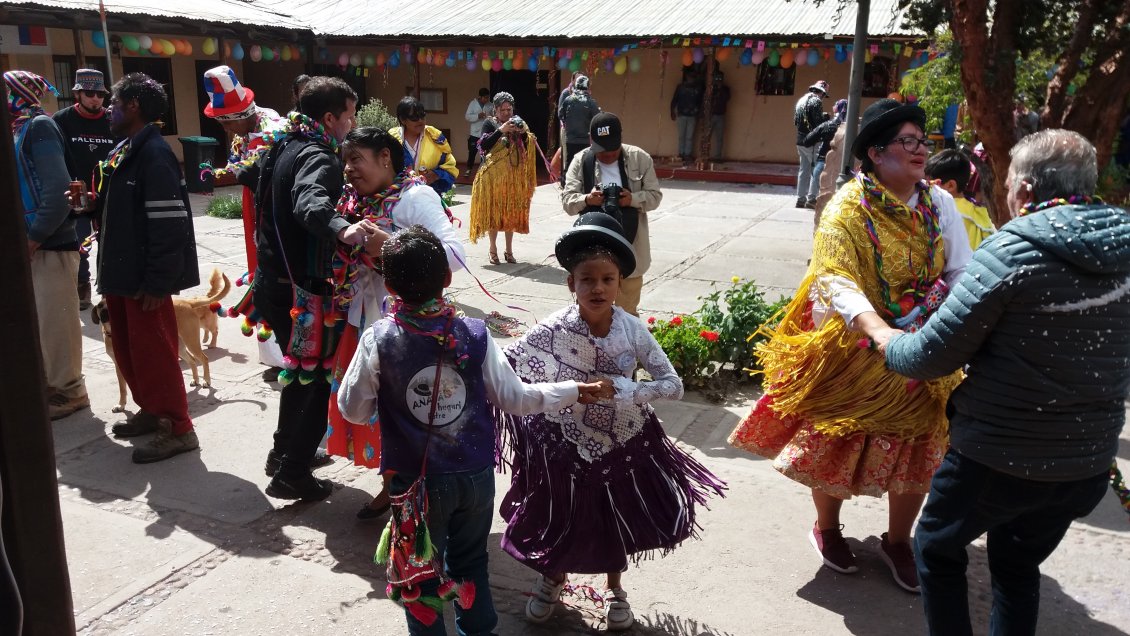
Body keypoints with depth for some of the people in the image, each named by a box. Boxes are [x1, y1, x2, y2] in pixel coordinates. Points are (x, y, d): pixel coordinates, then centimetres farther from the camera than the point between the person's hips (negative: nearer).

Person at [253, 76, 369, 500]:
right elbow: (310, 203, -42)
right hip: (299, 288, -10)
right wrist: (341, 229, -61)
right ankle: (292, 473, 6)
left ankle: (285, 452, 36)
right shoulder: (318, 157, -20)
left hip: (271, 280, 10)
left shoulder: (285, 147, 11)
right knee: (321, 376, 2)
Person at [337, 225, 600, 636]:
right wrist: (573, 391, 8)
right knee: (471, 563, 24)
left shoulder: (378, 341, -16)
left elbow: (353, 410, -7)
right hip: (476, 476, 2)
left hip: (415, 481, -2)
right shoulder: (475, 335, -13)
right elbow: (515, 399, -6)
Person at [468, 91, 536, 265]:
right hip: (493, 174, -3)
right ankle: (493, 249, 11)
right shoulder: (490, 124, 0)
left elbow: (527, 147, 3)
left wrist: (524, 133, -15)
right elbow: (484, 145, -14)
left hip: (514, 175, 3)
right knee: (493, 210, 0)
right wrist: (501, 130, -21)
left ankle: (509, 250, 14)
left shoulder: (518, 123, 10)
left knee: (511, 212, 6)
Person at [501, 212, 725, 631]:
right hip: (567, 442, -1)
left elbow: (673, 385, -16)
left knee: (616, 519, 19)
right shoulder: (553, 330, -19)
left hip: (622, 441, 1)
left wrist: (621, 388, -28)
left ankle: (614, 589, 47)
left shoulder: (633, 331, -16)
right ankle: (553, 578, 49)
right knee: (561, 518, 16)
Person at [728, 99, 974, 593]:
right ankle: (826, 528, 38)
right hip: (853, 351, -4)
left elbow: (960, 272, -6)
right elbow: (835, 279, -30)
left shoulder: (939, 204, -2)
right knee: (837, 442, 10)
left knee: (919, 448, 12)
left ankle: (897, 540, 37)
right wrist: (879, 330, -45)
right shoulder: (848, 207, -16)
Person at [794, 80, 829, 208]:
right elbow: (819, 122, -17)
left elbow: (795, 121, 18)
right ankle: (811, 198, -6)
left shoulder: (801, 100, 16)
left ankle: (801, 198, 15)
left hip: (800, 140, 8)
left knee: (804, 169, 13)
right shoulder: (815, 101, -11)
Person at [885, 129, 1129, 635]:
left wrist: (880, 335, 2)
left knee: (937, 549, 20)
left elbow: (930, 356, -17)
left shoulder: (1011, 252, -20)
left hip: (1000, 458, -6)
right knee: (1018, 565, 26)